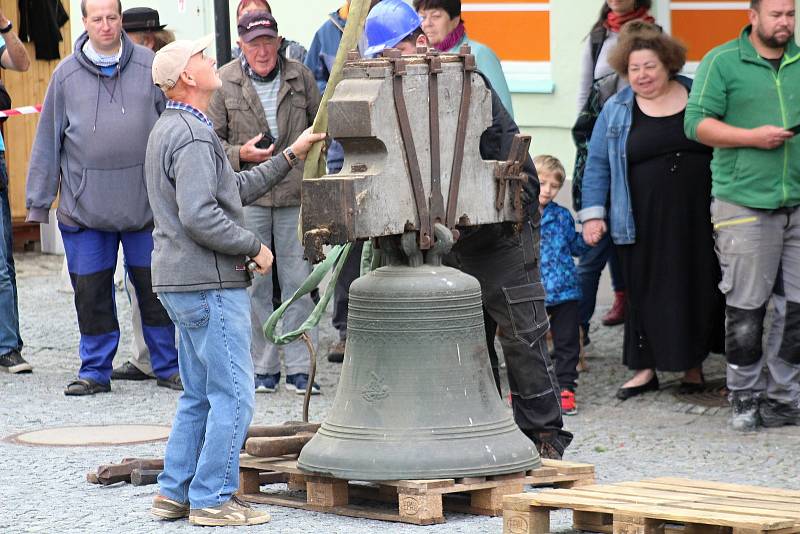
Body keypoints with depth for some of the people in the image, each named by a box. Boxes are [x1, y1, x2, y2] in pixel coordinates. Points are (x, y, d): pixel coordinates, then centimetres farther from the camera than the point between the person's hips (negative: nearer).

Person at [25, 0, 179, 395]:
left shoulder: (150, 67, 2)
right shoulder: (66, 75, 4)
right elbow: (48, 141, 8)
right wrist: (39, 201, 6)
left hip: (145, 201, -1)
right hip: (84, 206, 1)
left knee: (155, 287, 5)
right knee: (91, 290, 4)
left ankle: (167, 366, 17)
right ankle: (95, 370, 15)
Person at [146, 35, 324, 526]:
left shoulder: (171, 130, 18)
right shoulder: (193, 136, -17)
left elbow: (236, 190, 22)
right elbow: (200, 215, -26)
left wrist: (291, 156, 20)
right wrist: (254, 247, -14)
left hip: (183, 282, 11)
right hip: (209, 283, -11)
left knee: (200, 395, 15)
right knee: (233, 395, -6)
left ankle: (175, 493, 17)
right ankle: (212, 499, -4)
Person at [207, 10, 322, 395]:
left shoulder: (301, 78, 7)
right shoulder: (223, 83, 0)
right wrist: (240, 154, -13)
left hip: (295, 195, 2)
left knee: (298, 283, 1)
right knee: (254, 284, 2)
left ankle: (299, 369, 7)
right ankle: (262, 369, 10)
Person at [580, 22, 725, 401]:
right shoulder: (616, 111, 4)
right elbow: (597, 165, 6)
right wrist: (592, 214, -2)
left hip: (697, 220, 1)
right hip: (644, 223, 0)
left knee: (699, 288, 5)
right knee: (645, 292, 2)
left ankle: (693, 364, 18)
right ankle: (646, 369, 10)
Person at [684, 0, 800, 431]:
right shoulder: (722, 62, 1)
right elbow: (697, 122, -5)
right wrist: (753, 137, -13)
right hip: (744, 202, -4)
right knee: (746, 307, -2)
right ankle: (745, 398, 9)